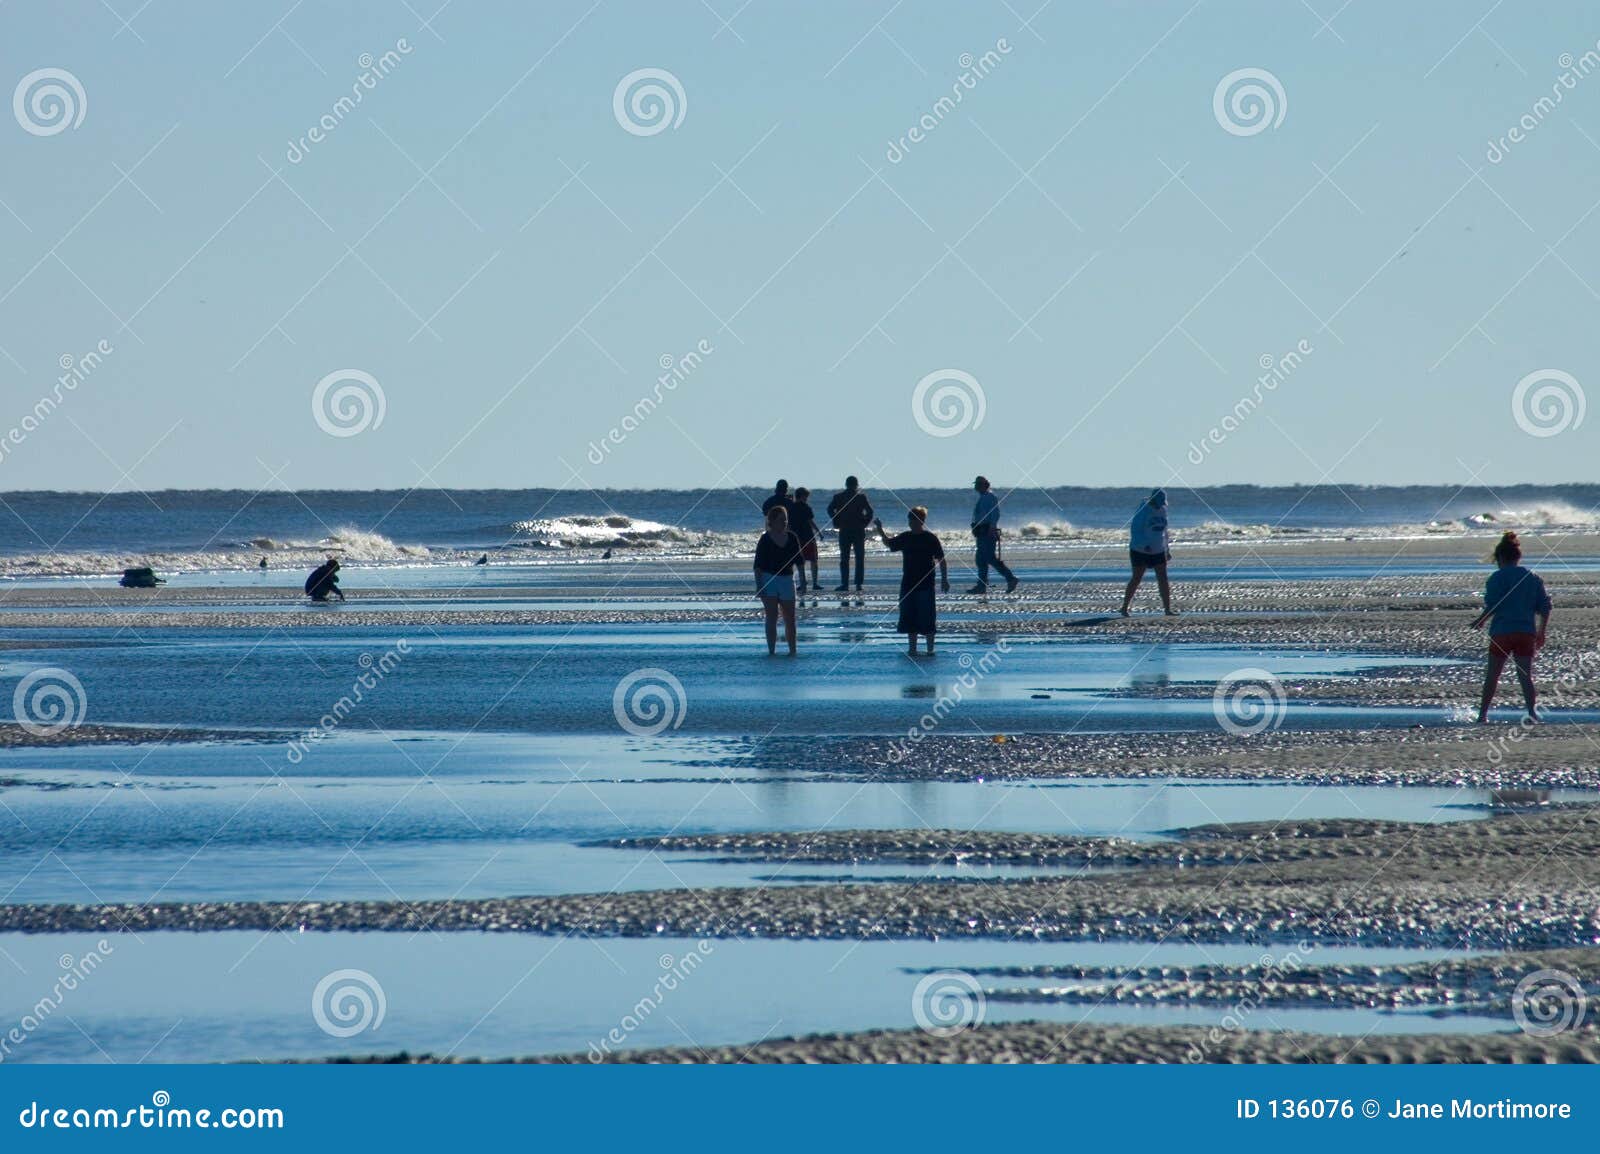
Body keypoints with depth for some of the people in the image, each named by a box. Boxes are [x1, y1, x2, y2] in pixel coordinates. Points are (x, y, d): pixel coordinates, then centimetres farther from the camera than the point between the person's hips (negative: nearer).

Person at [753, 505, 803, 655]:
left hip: (787, 580, 3)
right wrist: (759, 586, -11)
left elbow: (798, 560, 10)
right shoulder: (766, 539, -5)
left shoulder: (792, 538, 5)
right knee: (772, 618, -3)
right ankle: (771, 651, 1)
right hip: (769, 580, -3)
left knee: (790, 619, 6)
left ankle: (792, 651, 13)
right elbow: (758, 565, -5)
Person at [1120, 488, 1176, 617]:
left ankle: (1168, 609, -1)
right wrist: (1144, 545, -30)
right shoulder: (1144, 510, -14)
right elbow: (1134, 529, -18)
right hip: (1140, 551, -6)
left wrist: (1167, 550, 18)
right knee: (1137, 578, -1)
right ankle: (1125, 608, 9)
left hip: (1158, 551, 6)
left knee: (1163, 578, -1)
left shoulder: (1162, 510, 7)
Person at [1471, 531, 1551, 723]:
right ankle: (1532, 710, -16)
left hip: (1502, 631, -3)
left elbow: (1492, 606, -12)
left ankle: (1483, 714, 12)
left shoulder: (1498, 577, -4)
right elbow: (1545, 608, 8)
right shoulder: (1533, 577, 10)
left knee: (1492, 675, 9)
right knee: (1525, 675, 0)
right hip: (1527, 632, 3)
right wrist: (1541, 633, 16)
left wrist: (1480, 622, 4)